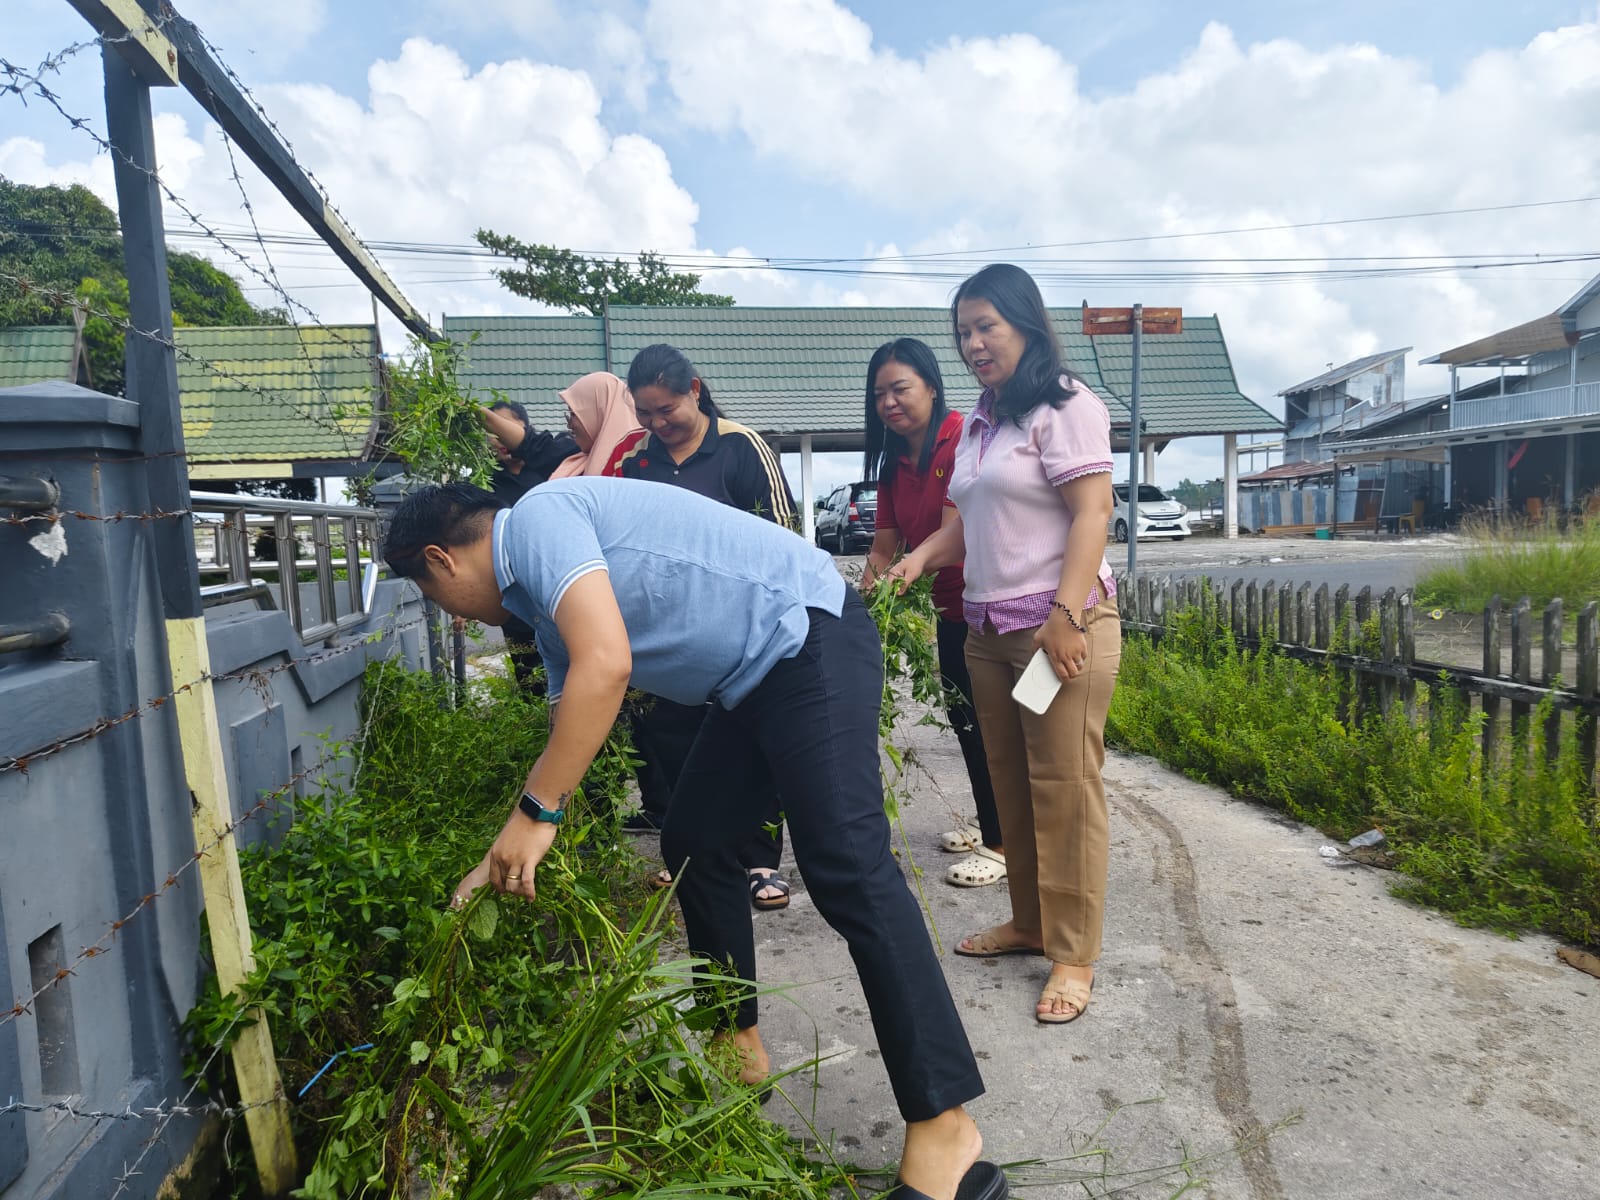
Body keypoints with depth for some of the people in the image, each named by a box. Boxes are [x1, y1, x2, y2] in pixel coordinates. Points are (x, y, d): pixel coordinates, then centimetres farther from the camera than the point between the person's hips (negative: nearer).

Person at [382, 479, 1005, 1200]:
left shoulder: (538, 514, -10)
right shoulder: (543, 599, 19)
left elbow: (607, 664, -26)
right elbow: (569, 738, 23)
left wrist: (534, 814, -19)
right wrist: (501, 866, 25)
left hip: (810, 635, -10)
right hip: (759, 676, 10)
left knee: (847, 868, -17)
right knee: (694, 843, 13)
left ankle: (943, 1128, -11)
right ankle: (737, 1049, 27)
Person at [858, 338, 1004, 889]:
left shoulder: (964, 439, -19)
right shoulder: (893, 461, 6)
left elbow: (952, 534, -27)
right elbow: (885, 545, 3)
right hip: (951, 607, 9)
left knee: (985, 721, -3)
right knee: (963, 717, 17)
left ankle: (1001, 844, 10)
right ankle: (987, 823, 35)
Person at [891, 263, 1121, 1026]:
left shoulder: (1064, 406, -6)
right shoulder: (979, 420, 18)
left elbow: (1091, 513, -14)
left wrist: (1066, 615, -22)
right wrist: (921, 557, 2)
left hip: (1059, 625, -8)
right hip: (988, 627, 8)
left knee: (1064, 787, -4)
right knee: (1010, 783, 12)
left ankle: (1072, 956, 7)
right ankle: (1030, 922, 27)